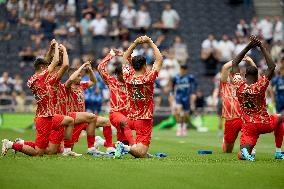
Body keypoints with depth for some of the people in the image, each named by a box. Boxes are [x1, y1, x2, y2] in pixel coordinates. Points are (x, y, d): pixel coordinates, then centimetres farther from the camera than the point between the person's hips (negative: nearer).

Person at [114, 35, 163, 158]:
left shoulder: (128, 78, -3)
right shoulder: (148, 79, -15)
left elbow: (125, 58, 13)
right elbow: (159, 59, -6)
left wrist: (135, 43, 8)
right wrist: (150, 43, -2)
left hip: (130, 119, 6)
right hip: (144, 120, -6)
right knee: (141, 154, -12)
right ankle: (126, 148, -35)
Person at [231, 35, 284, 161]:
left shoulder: (238, 85, -6)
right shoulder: (259, 86, -14)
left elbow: (234, 64, 8)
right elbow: (272, 67, -8)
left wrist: (248, 47, 8)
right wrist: (262, 47, -6)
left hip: (248, 127, 1)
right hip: (265, 123, -1)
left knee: (242, 156, -3)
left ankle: (244, 151, -41)